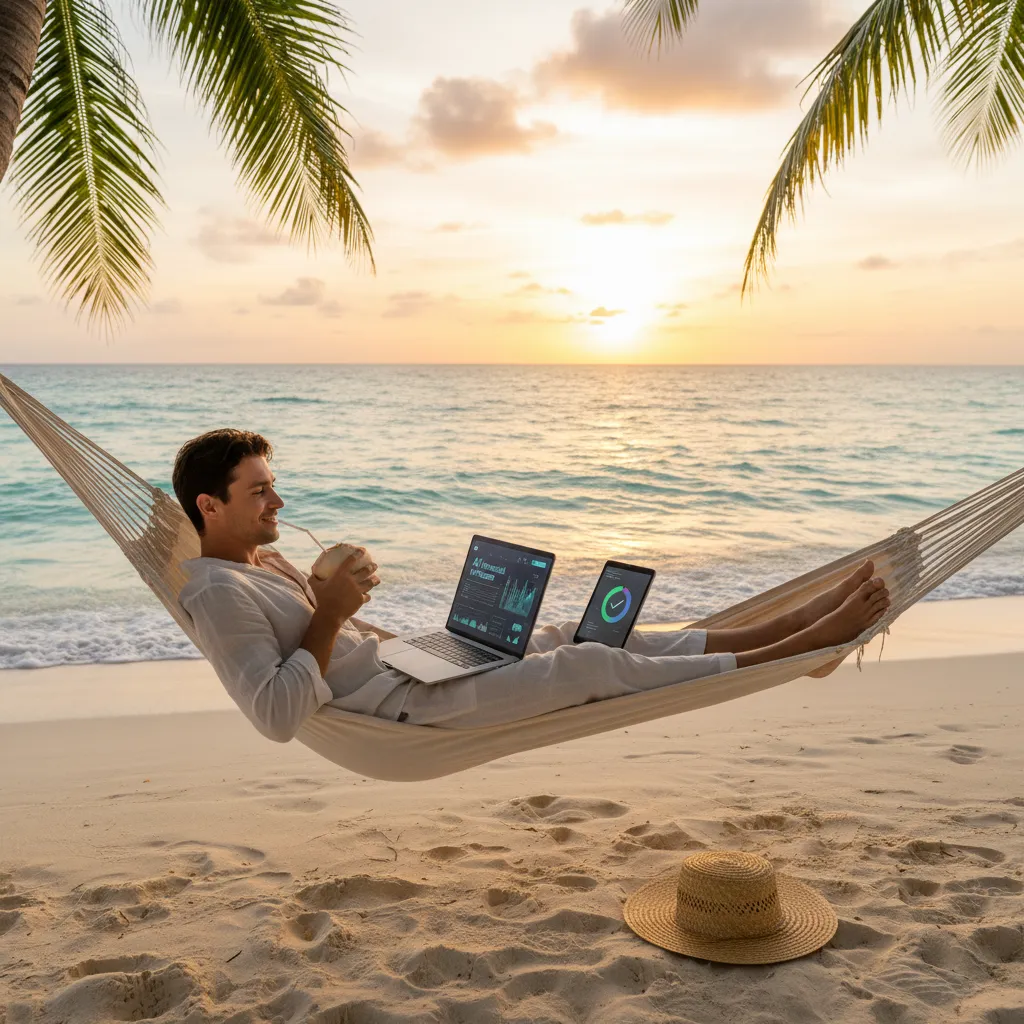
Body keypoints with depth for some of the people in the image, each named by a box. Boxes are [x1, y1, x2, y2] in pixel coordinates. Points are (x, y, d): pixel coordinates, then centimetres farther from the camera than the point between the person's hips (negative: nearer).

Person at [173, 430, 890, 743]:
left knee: (589, 637, 1)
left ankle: (788, 627, 3)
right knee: (592, 665, -15)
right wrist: (330, 612, -23)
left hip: (404, 667, 10)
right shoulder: (219, 592, -15)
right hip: (400, 706, -10)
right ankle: (801, 647, -8)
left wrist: (340, 597, 6)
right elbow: (278, 716, -26)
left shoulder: (263, 562, 16)